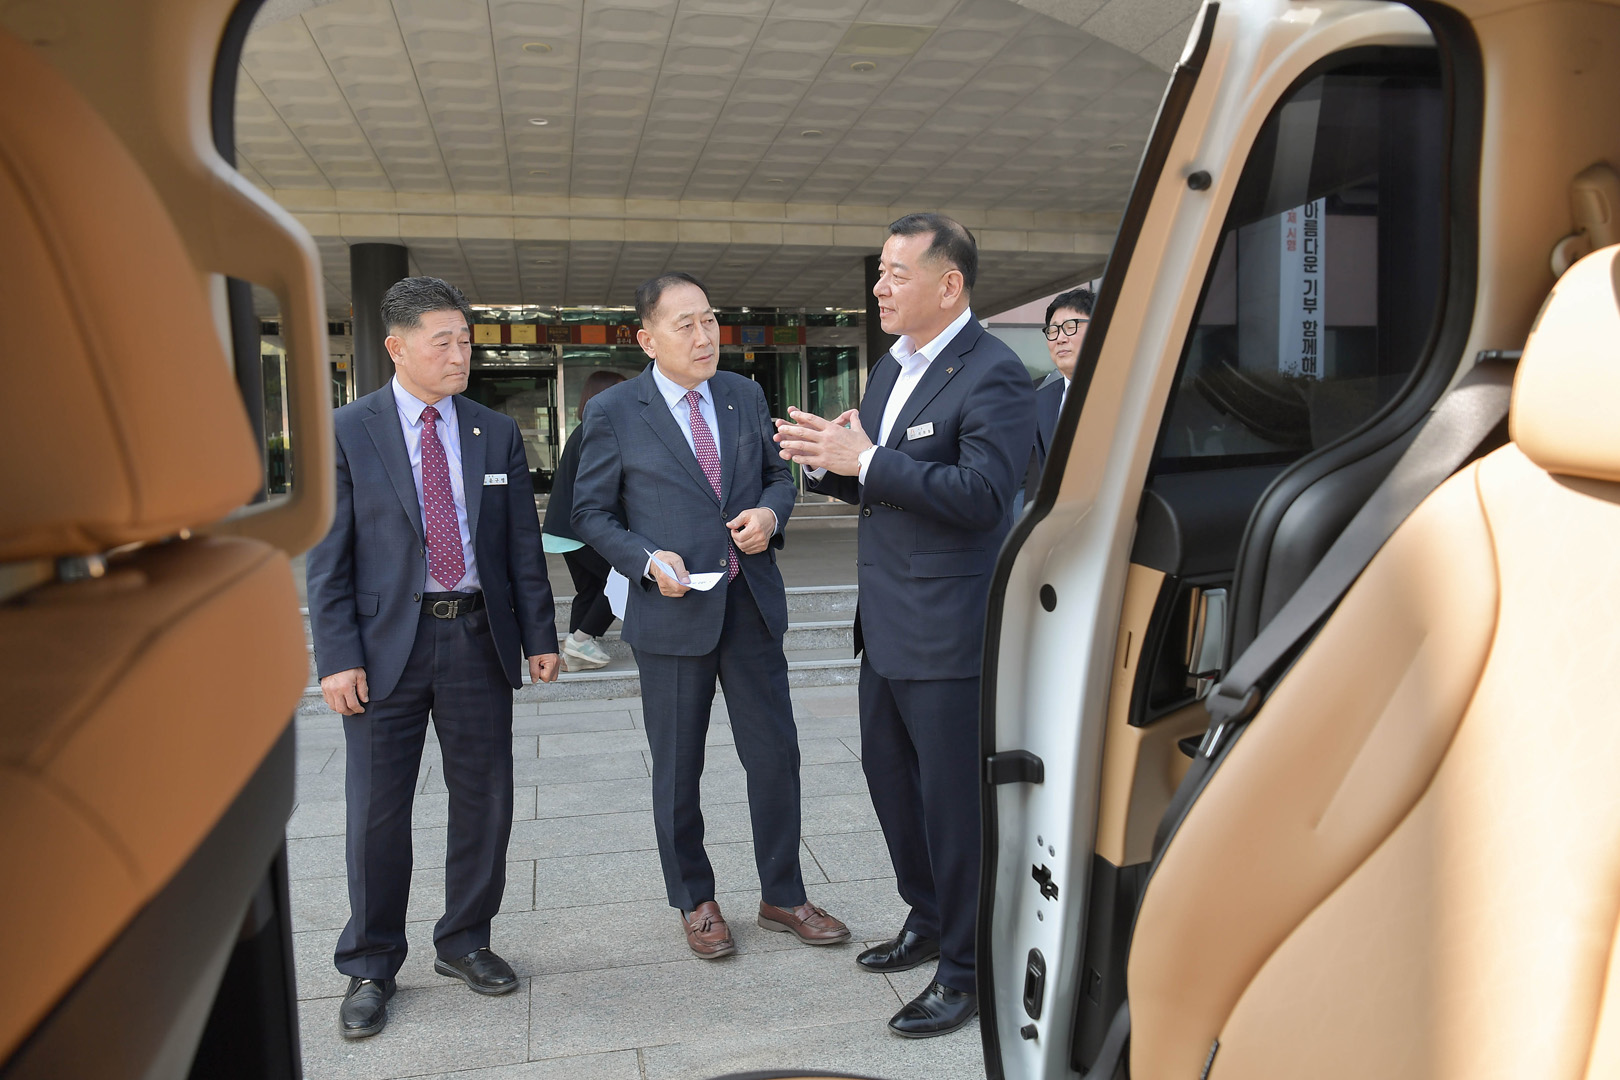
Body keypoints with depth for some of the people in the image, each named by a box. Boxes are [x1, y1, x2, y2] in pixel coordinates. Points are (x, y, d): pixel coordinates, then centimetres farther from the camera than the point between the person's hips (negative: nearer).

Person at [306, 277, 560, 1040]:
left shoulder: (497, 433, 6)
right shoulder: (346, 432, -1)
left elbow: (523, 545, 8)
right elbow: (329, 556, -3)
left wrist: (540, 635, 3)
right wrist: (337, 657, -10)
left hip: (479, 638, 3)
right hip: (386, 644, -2)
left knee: (484, 799, 10)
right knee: (377, 811, 6)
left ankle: (464, 942, 29)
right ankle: (370, 967, 24)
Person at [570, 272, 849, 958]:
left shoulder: (745, 395, 7)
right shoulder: (613, 413, -4)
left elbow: (778, 473, 16)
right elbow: (591, 513, 0)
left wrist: (770, 512, -7)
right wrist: (648, 561, -15)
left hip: (751, 604, 3)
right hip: (673, 610, -3)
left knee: (776, 754, 9)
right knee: (678, 770, 10)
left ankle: (782, 896, 28)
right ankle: (694, 901, 31)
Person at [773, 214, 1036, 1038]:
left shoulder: (994, 375, -15)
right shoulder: (891, 368, 13)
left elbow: (980, 495, -25)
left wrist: (865, 461, -23)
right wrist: (828, 463, -2)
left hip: (949, 627, -9)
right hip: (887, 621, 9)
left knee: (954, 796, 3)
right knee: (888, 774, 20)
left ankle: (966, 970, 22)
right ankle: (928, 920, 41)